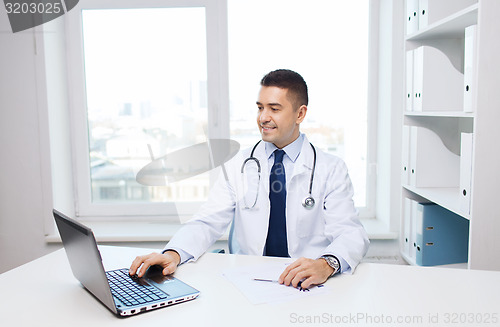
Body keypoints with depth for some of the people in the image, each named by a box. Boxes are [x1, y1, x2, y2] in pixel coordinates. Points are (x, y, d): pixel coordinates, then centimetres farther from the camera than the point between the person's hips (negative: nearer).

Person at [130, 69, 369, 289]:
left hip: (307, 288, 0)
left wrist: (326, 264, -30)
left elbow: (351, 234, -7)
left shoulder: (331, 170, 4)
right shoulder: (239, 165, 10)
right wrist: (173, 254, -20)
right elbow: (207, 222, 2)